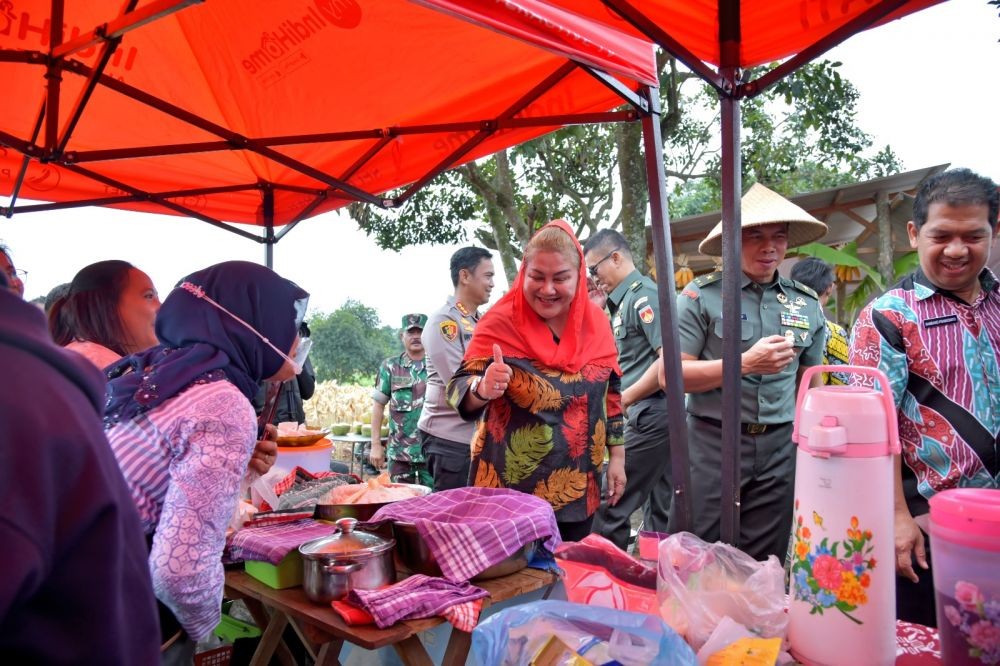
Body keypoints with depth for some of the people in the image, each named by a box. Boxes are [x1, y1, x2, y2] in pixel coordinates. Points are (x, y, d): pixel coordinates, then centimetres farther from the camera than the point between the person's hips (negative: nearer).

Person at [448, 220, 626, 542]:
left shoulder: (595, 321, -1)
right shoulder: (500, 323, -14)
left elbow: (611, 393, 9)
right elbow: (459, 389, -18)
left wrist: (617, 456, 8)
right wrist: (483, 389, -39)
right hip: (510, 489, -4)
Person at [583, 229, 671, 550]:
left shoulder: (643, 295, -13)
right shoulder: (627, 298, 16)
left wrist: (625, 399, -16)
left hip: (651, 413, -10)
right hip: (657, 415, 10)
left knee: (612, 505, -4)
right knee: (661, 506, 14)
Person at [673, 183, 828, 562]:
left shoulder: (807, 304, 9)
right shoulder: (702, 295, -5)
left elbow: (810, 384, 17)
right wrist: (746, 363, -18)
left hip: (780, 450, 4)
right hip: (712, 443, -3)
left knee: (763, 566, 13)